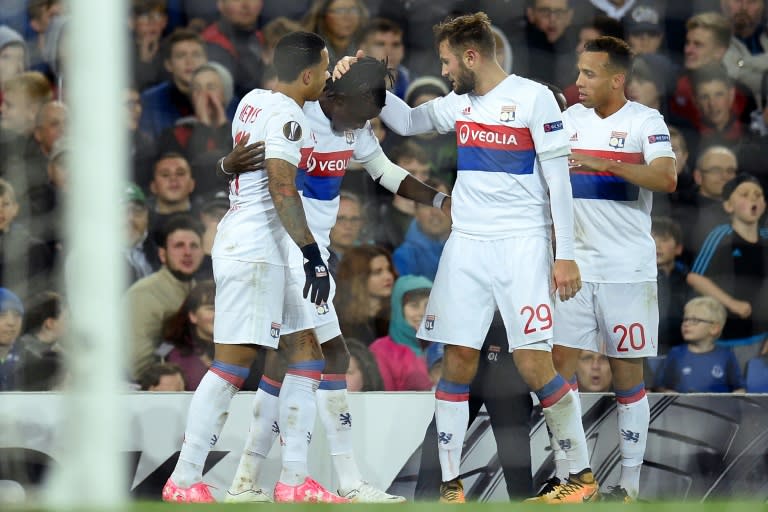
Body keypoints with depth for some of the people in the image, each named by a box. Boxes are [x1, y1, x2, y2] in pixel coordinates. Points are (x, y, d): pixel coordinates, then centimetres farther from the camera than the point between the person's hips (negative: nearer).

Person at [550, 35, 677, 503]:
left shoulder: (645, 121, -9)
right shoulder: (571, 119, 7)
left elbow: (667, 179, -25)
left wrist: (605, 164, -33)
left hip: (627, 269, -5)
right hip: (576, 265, 5)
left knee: (628, 374, 2)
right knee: (561, 364, 0)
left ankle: (630, 483, 9)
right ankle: (564, 476, 7)